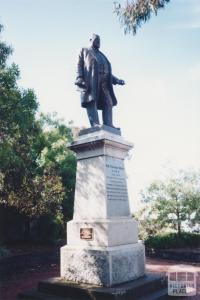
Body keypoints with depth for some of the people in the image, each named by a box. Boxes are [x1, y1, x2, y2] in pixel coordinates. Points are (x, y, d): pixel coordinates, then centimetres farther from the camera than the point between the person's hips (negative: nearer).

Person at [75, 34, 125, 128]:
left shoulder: (102, 55, 36)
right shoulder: (84, 51, 22)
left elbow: (107, 71, 30)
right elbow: (79, 65, 7)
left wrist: (116, 80, 14)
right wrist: (80, 78, -12)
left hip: (103, 81, 5)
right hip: (91, 79, -5)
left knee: (108, 103, -11)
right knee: (91, 101, -20)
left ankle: (109, 126, -18)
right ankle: (95, 124, -33)